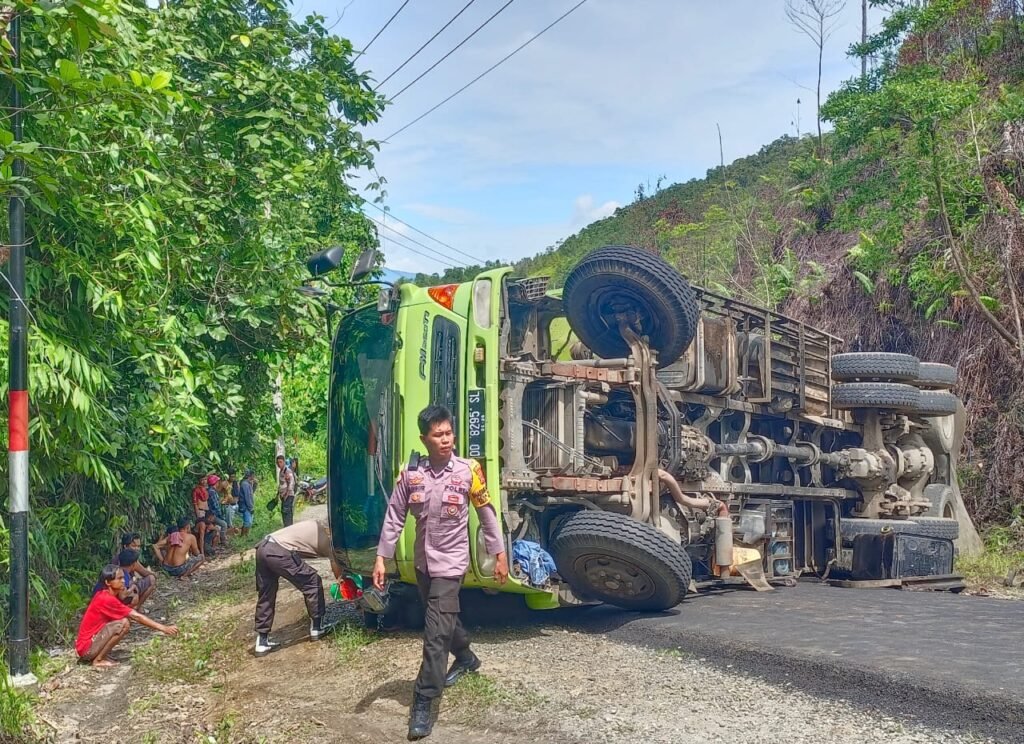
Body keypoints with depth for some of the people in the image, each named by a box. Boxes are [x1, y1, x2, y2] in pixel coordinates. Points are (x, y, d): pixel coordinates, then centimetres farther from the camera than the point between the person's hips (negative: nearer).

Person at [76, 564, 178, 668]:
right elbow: (136, 616, -21)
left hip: (91, 640, 9)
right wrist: (163, 628, -20)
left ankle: (97, 655, 10)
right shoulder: (107, 599, -21)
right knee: (123, 623, -21)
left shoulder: (103, 595, 7)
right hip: (86, 647, -9)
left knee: (125, 617, 10)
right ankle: (98, 660, -9)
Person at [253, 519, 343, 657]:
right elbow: (338, 572, 16)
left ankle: (262, 641, 18)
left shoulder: (319, 527, 25)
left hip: (263, 547, 8)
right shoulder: (329, 538, 8)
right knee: (313, 582, 9)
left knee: (265, 596, 16)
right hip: (279, 552, -8)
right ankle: (316, 628, 19)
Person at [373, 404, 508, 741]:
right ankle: (466, 657, 51)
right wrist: (381, 558, -3)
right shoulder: (411, 474, -5)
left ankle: (423, 703, -5)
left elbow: (487, 515, -2)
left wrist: (499, 555, 0)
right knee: (445, 618, 23)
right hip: (423, 562, 4)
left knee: (436, 632, -10)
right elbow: (394, 518, 1)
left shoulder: (468, 470, -11)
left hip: (450, 563, -4)